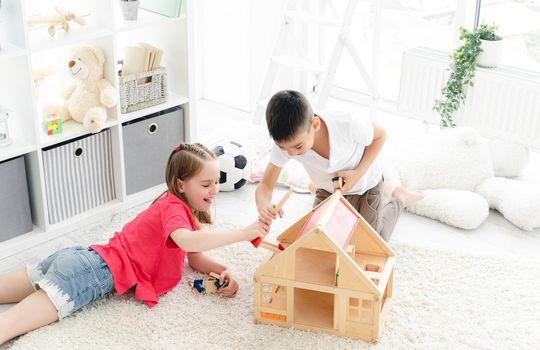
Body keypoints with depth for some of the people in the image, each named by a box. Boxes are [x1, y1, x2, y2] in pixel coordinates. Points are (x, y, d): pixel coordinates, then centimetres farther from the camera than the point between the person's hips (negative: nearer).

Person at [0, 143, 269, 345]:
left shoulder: (186, 210, 15)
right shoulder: (174, 208, -15)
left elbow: (196, 260, 17)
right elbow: (187, 242, -37)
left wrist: (223, 271, -2)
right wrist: (243, 233, -38)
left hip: (92, 259, 9)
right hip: (100, 272, -9)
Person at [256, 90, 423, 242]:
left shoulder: (349, 124, -41)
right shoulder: (285, 141, -33)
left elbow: (380, 135, -18)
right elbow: (265, 186, -24)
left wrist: (358, 173, -29)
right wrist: (263, 205, -48)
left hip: (365, 186, -2)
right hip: (327, 190, 2)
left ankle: (399, 198, 30)